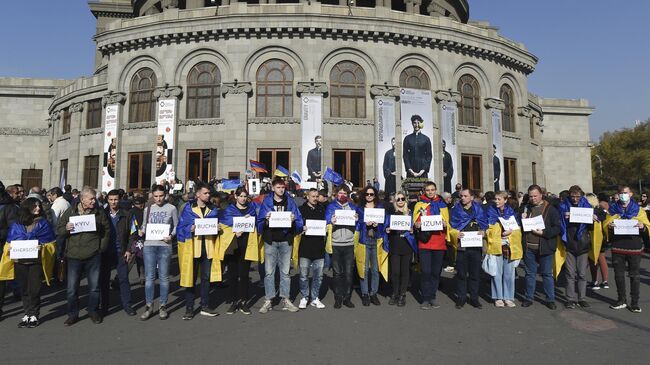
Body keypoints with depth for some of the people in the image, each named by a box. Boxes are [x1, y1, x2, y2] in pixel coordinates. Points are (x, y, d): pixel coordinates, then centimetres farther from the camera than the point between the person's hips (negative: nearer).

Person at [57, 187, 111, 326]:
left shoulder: (99, 213, 3)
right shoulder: (70, 212, 2)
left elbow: (107, 231, 9)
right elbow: (59, 230, 7)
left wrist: (101, 247, 2)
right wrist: (66, 228, -15)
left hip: (94, 257, 0)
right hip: (74, 256, 0)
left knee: (94, 287, 10)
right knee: (72, 288, 5)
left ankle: (93, 311, 26)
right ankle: (73, 314, 21)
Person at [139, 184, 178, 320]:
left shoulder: (171, 208, 1)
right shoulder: (148, 209, 11)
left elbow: (177, 226, 3)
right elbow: (144, 224, 17)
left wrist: (171, 236, -12)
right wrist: (141, 231, -3)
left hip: (164, 246, -2)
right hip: (149, 246, 3)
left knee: (163, 277, 5)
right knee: (149, 277, 5)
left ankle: (163, 306, 16)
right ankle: (149, 306, 16)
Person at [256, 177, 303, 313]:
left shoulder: (290, 202, 6)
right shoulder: (266, 202, 3)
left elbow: (299, 222, 4)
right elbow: (260, 222, 1)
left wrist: (293, 220, -17)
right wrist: (266, 220, -19)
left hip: (286, 241, 1)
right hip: (270, 241, -1)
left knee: (285, 271, 8)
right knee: (269, 271, 2)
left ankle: (285, 300, 17)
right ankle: (268, 300, 12)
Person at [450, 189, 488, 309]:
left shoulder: (479, 209, 8)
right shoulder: (456, 209, 4)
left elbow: (485, 224, 10)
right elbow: (452, 226, 4)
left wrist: (483, 231, -9)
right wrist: (456, 234, -14)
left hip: (476, 246, 1)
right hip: (461, 245, -1)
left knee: (475, 273, 7)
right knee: (461, 273, 4)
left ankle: (474, 298, 19)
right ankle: (461, 298, 15)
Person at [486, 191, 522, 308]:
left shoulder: (511, 212, 11)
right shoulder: (491, 211, 3)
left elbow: (517, 230, 9)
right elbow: (490, 230, -3)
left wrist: (509, 232, -10)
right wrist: (502, 233, -15)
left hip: (510, 247, 2)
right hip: (496, 246, -2)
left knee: (509, 274, 5)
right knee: (497, 273, 1)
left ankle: (508, 297, 16)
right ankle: (498, 298, 11)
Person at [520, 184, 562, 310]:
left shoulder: (550, 209, -4)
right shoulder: (526, 208, 9)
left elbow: (558, 228, -8)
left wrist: (544, 233, -19)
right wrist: (522, 220, -4)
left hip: (545, 247, -3)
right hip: (529, 247, 3)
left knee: (547, 274, 7)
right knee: (530, 273, 12)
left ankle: (550, 299, 19)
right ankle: (528, 298, 21)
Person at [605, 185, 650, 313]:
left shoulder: (638, 210, 6)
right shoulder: (612, 209, 8)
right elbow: (605, 226, 8)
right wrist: (609, 226, -15)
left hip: (634, 247, -1)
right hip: (617, 247, 1)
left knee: (635, 275, 4)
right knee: (619, 275, 7)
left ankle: (635, 302, 14)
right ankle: (622, 300, 20)